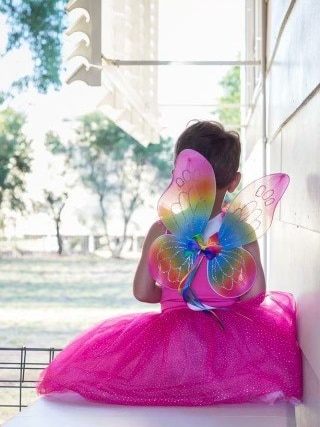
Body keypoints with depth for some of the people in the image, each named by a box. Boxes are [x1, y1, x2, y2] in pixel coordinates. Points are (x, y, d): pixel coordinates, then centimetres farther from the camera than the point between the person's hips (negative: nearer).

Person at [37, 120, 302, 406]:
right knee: (281, 305, 24)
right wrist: (226, 301, 8)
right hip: (228, 342, -1)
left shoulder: (160, 231, -8)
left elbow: (143, 292, -2)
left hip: (171, 340, 1)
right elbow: (255, 296, -13)